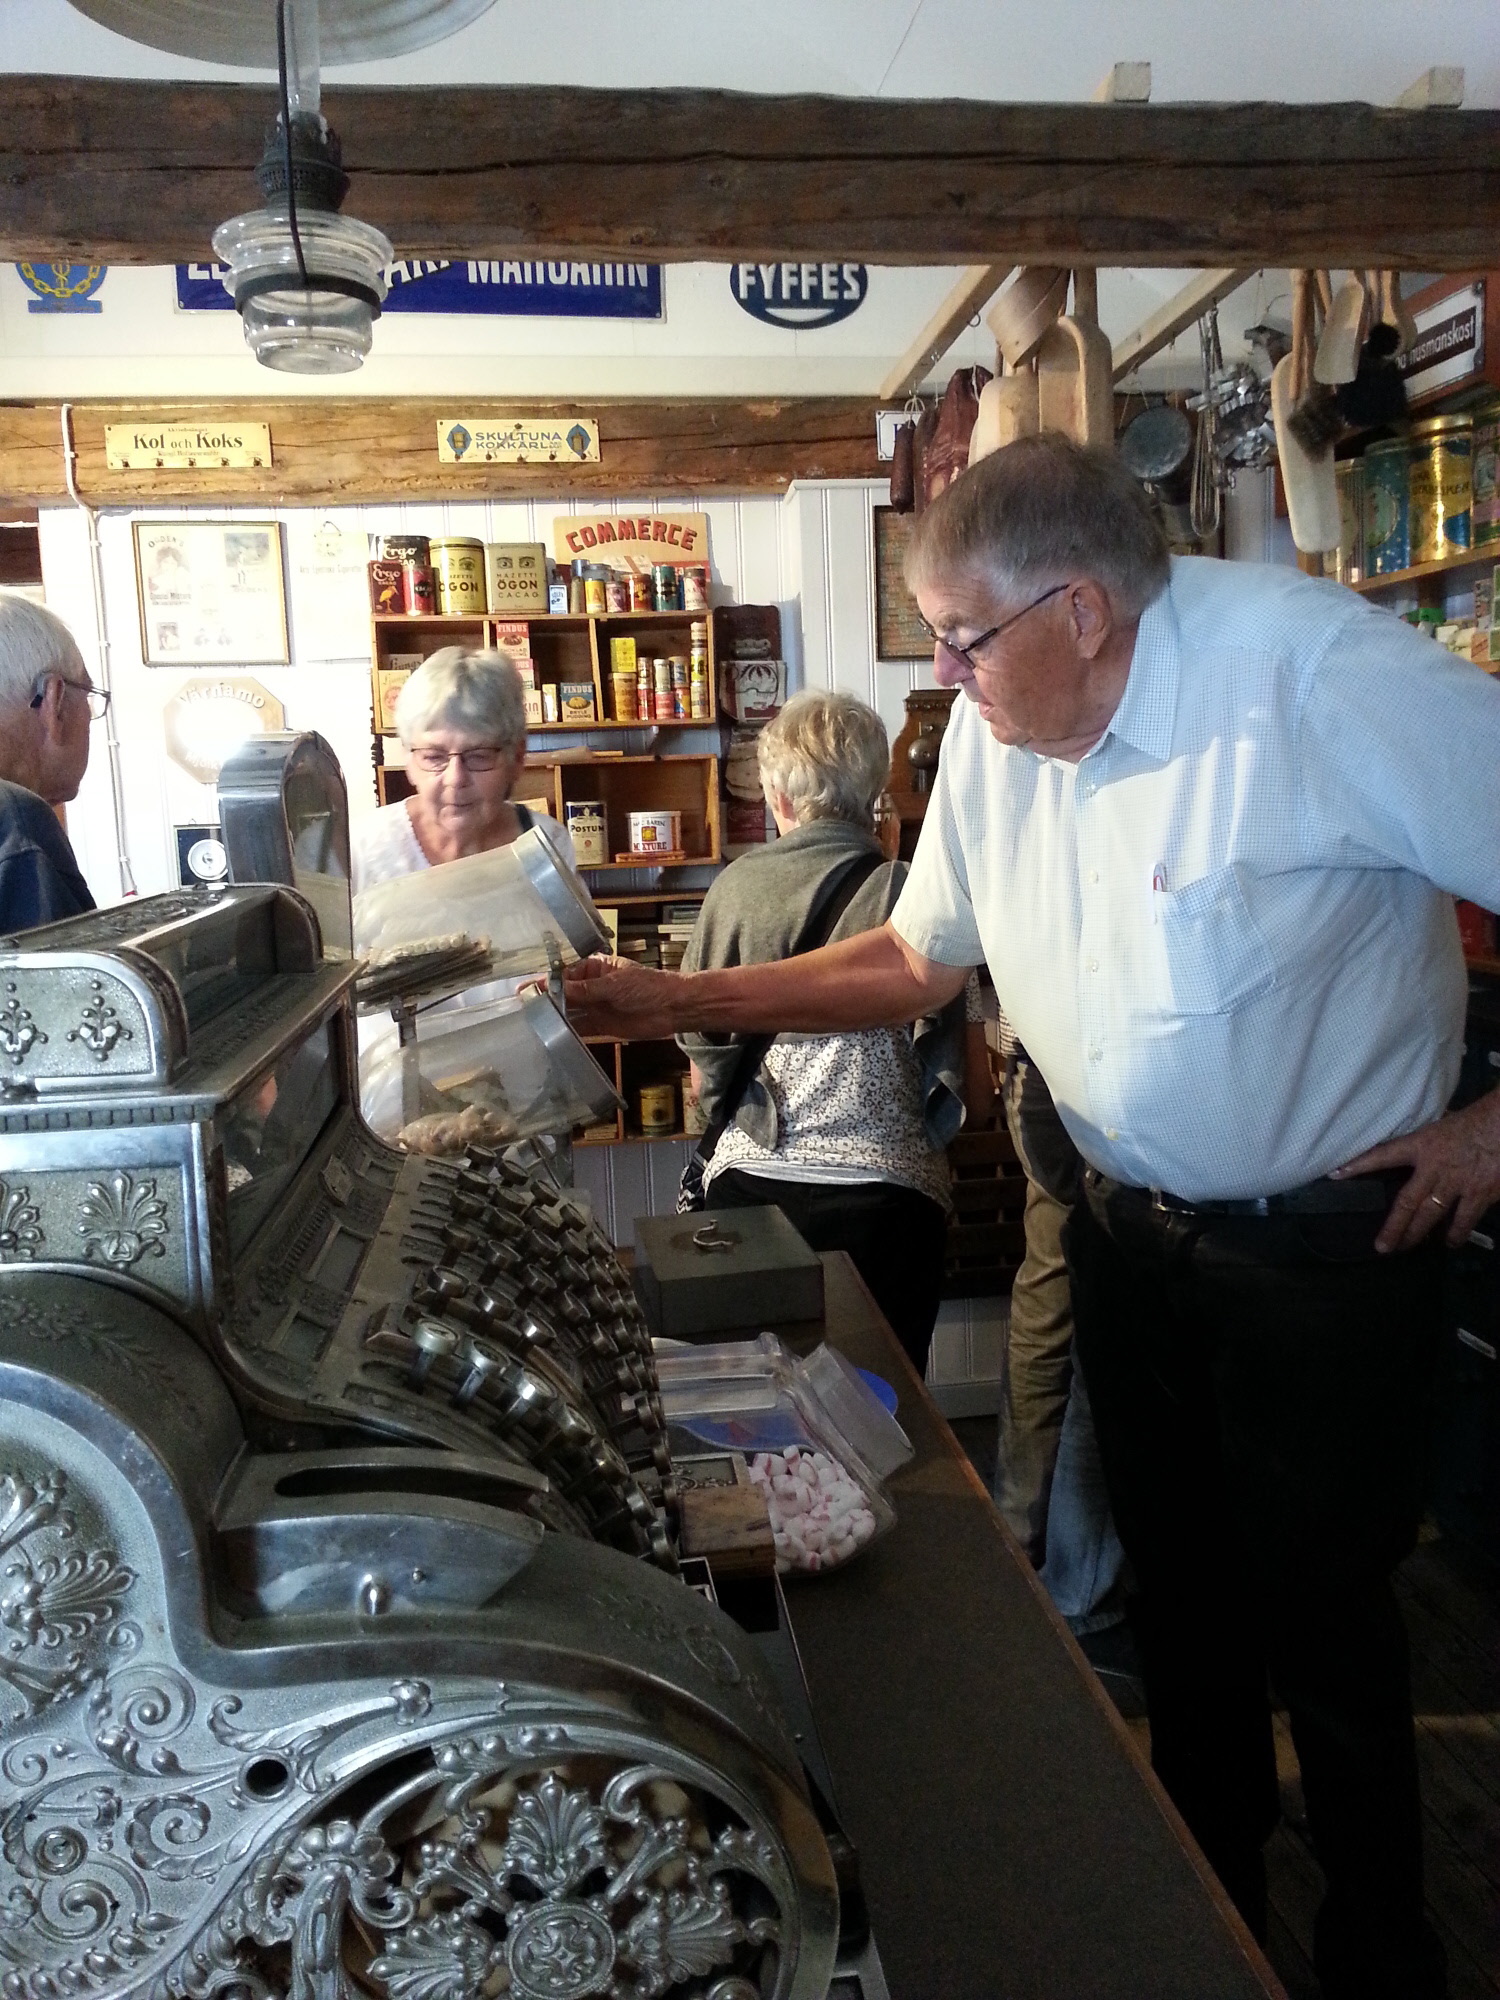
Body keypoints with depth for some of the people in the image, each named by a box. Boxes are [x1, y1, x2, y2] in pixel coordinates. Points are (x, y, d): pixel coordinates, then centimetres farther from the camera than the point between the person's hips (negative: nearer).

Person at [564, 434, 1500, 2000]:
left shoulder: (1319, 677, -24)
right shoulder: (996, 730, -4)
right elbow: (917, 961, 6)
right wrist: (679, 1004, 2)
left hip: (1327, 1239, -6)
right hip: (1128, 1221, 6)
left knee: (1320, 1608, 10)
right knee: (1175, 1581, 21)